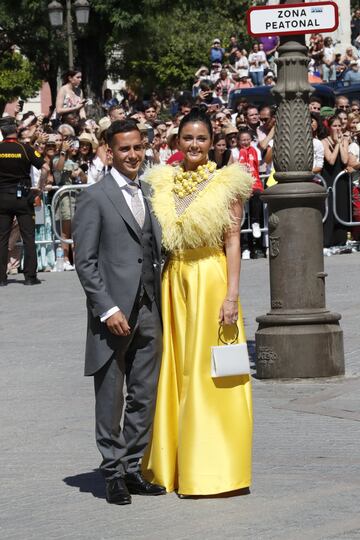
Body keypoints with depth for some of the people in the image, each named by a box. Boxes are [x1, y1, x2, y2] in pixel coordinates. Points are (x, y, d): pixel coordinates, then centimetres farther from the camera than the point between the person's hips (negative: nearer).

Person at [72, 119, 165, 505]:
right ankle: (113, 473, 10)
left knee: (145, 397, 8)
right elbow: (85, 261, -9)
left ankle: (133, 469, 17)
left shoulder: (149, 195, 13)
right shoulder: (95, 198, -5)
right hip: (114, 313, -6)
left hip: (149, 312, 6)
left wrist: (160, 306, 8)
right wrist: (108, 310, -16)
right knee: (110, 398, 1)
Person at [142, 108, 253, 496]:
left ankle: (213, 468, 3)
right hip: (172, 282, 4)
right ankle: (174, 465, 16)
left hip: (211, 280, -4)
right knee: (173, 372, 8)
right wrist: (156, 289, 4)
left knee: (209, 374, -2)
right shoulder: (162, 184, 9)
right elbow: (156, 241, 11)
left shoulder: (226, 183, -3)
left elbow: (233, 242, -6)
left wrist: (232, 296, -13)